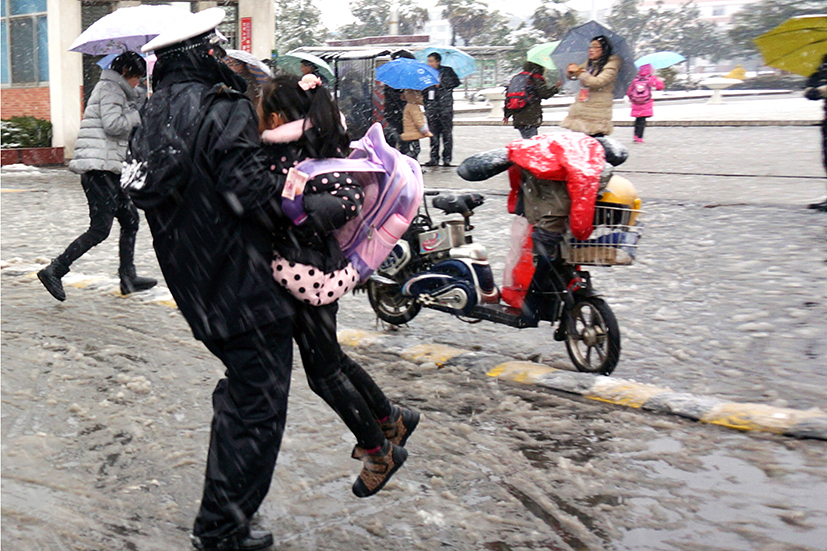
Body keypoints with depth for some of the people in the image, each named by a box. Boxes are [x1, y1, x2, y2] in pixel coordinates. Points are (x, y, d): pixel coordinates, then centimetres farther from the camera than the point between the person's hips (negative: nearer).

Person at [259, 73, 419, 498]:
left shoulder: (308, 154, -19)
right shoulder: (281, 148, 8)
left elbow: (349, 200, -30)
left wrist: (300, 209, -41)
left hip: (307, 273, -9)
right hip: (293, 269, 9)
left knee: (323, 370, 3)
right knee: (329, 358, 21)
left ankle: (380, 451, 19)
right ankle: (391, 419, 38)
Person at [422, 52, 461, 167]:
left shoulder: (447, 71, 7)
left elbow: (456, 82, -4)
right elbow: (423, 90, 23)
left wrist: (441, 84, -10)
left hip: (445, 106, -4)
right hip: (431, 108, 4)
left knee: (447, 133, -5)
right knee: (433, 133, 2)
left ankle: (447, 158, -1)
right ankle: (434, 158, 6)